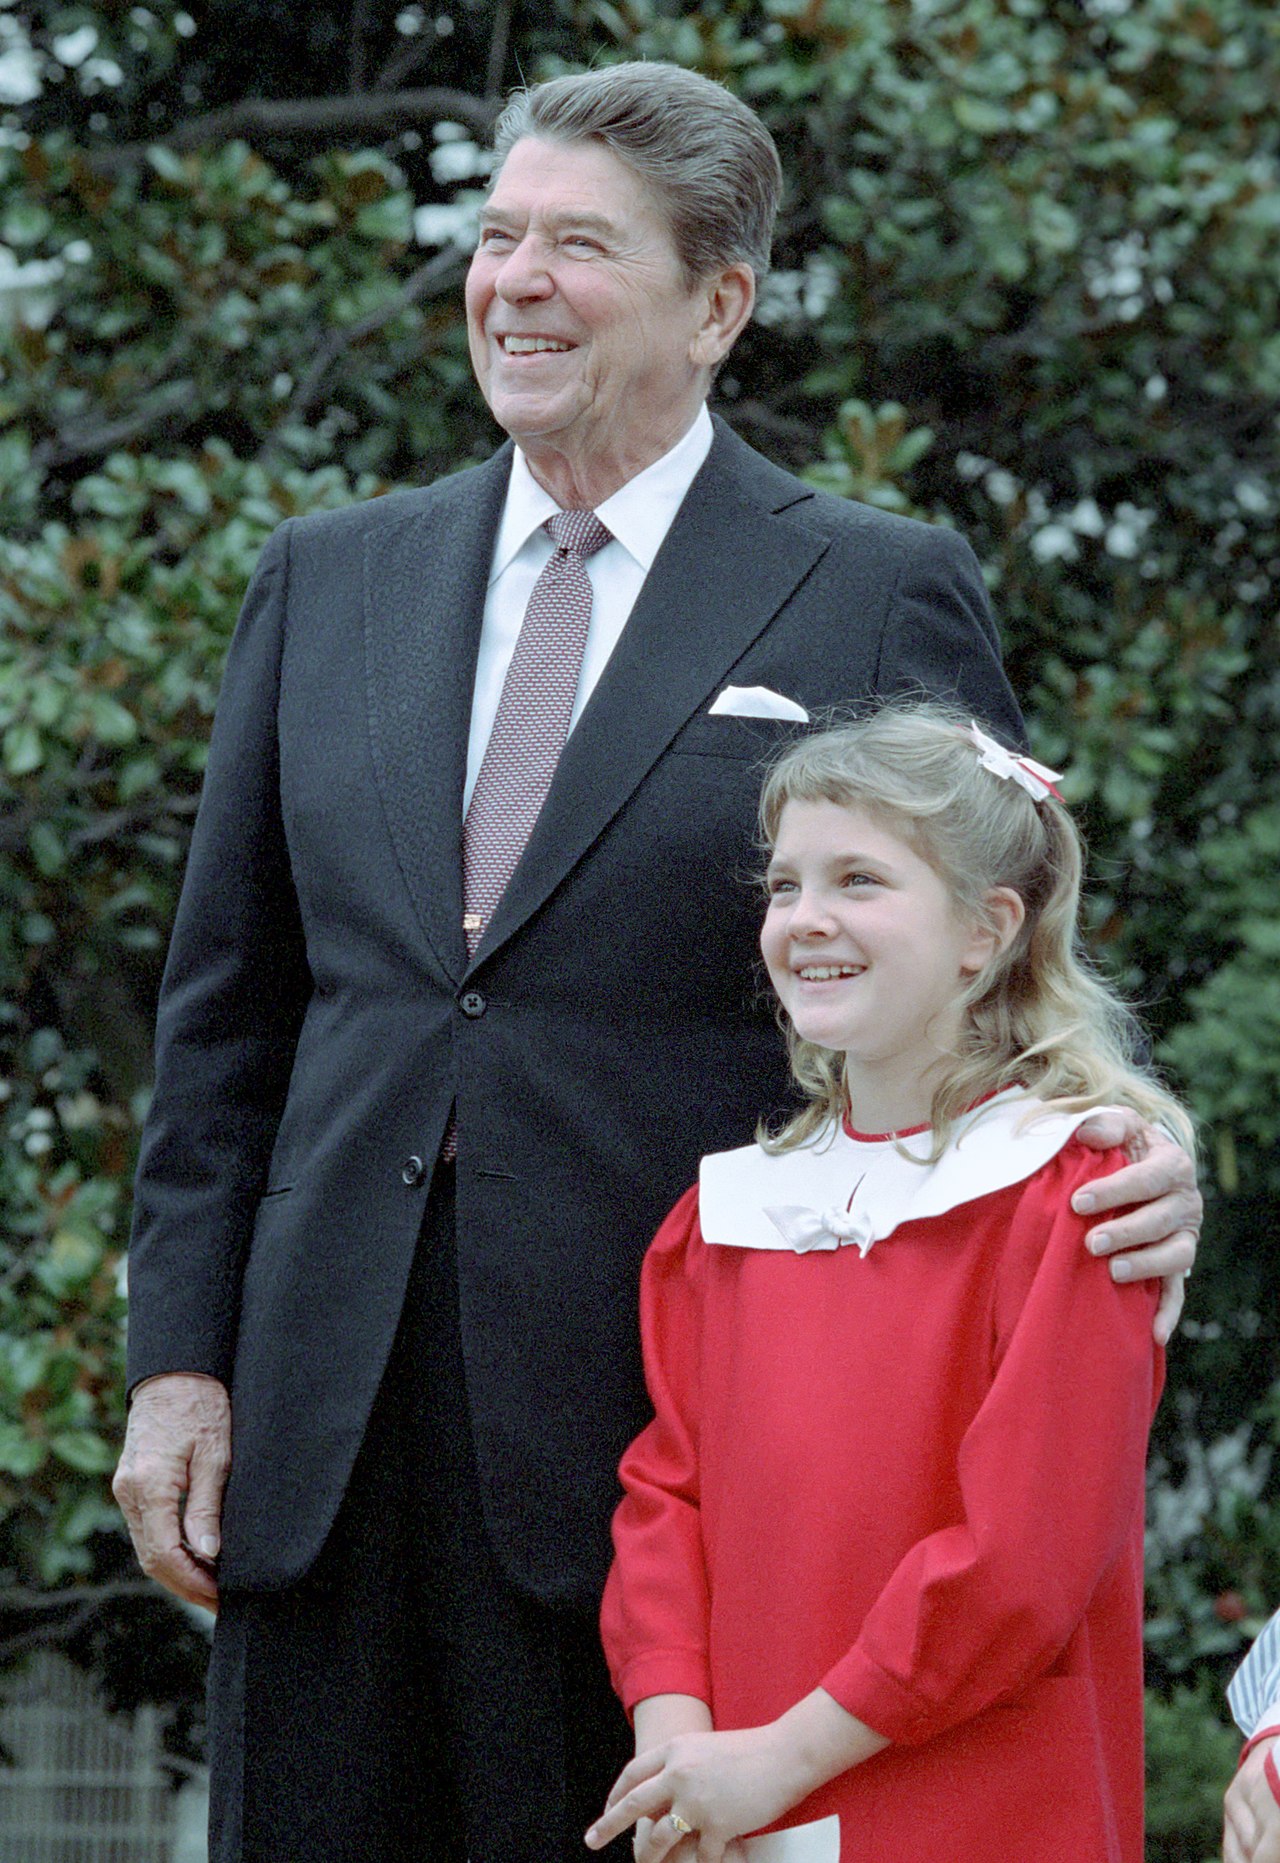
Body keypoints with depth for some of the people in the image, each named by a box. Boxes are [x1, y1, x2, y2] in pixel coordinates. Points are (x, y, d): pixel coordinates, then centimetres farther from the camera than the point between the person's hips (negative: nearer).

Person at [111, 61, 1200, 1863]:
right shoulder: (328, 581, 14)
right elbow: (227, 1003, 15)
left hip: (664, 1432, -4)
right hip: (329, 1434, 4)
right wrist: (180, 1356, 8)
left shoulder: (881, 597, 1)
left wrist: (1130, 1164, -18)